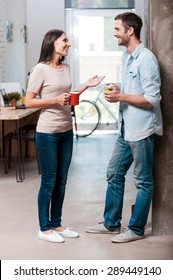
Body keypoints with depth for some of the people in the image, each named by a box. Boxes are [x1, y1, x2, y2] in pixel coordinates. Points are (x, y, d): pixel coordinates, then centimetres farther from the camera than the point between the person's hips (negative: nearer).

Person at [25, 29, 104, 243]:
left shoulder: (65, 68, 8)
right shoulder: (40, 69, -13)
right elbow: (28, 102, -12)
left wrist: (86, 86, 8)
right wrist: (55, 100, -21)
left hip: (67, 131, 7)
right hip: (47, 133, -7)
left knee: (61, 182, 12)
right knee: (48, 182, 1)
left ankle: (56, 224, 24)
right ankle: (44, 229, 12)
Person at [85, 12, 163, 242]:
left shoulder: (146, 59, -18)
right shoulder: (126, 56, 11)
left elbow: (152, 100, -21)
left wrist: (120, 97, -17)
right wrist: (117, 93, 2)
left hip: (141, 130, -9)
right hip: (125, 128, 9)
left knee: (143, 181, 4)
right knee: (114, 174, 15)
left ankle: (136, 229, 15)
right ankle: (111, 223, 27)